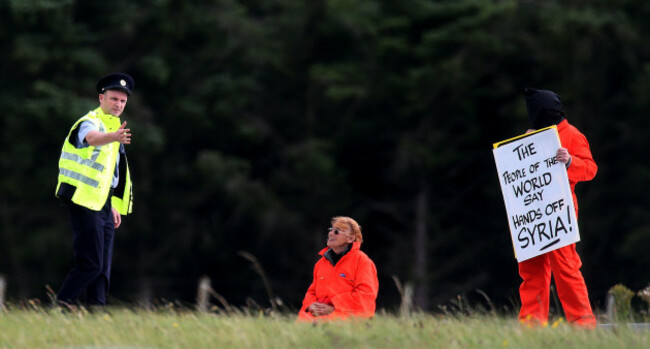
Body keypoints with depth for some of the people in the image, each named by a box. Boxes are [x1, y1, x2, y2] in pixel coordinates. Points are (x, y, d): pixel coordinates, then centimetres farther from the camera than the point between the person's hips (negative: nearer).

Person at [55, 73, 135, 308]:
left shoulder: (113, 126, 19)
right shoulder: (89, 122, -10)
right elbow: (92, 138, -36)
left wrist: (113, 205, 25)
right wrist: (114, 137, -57)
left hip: (102, 203, 9)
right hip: (84, 201, -9)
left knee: (103, 267, 5)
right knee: (90, 264, -14)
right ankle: (61, 306, -6)